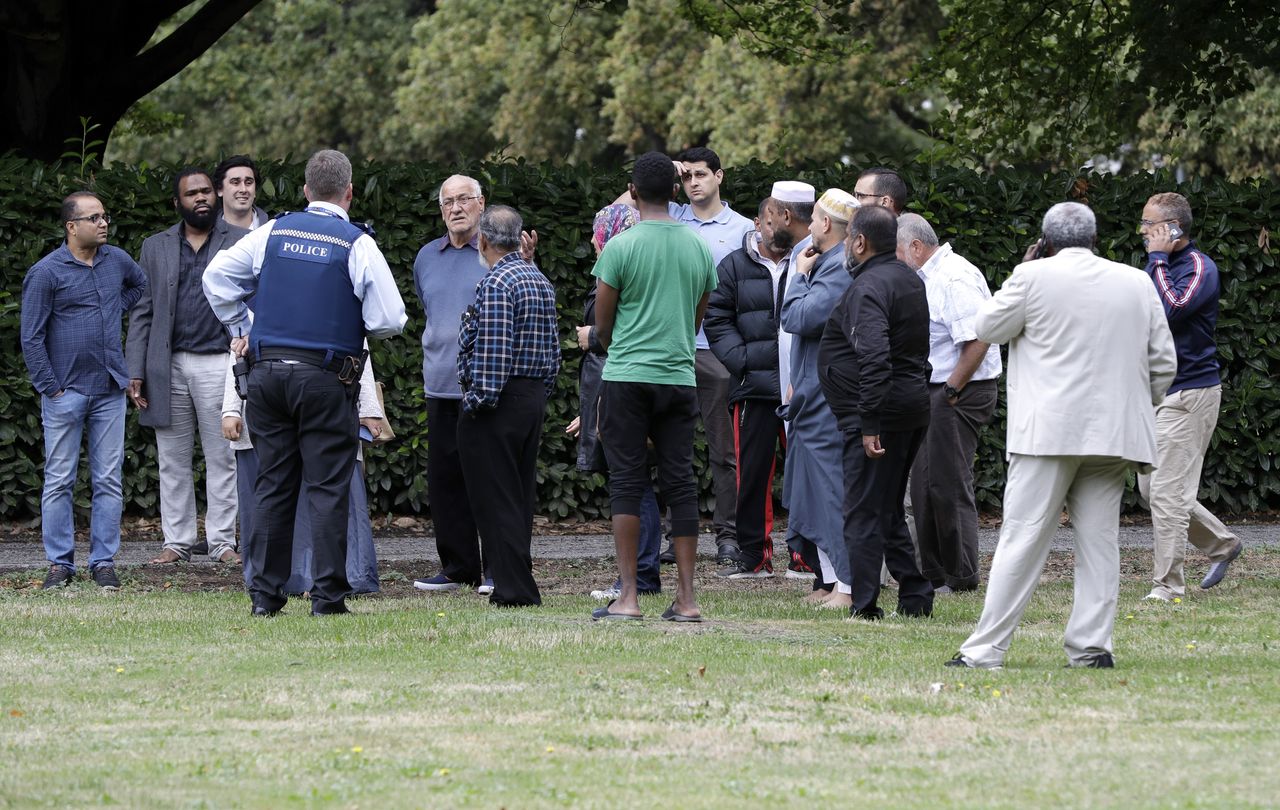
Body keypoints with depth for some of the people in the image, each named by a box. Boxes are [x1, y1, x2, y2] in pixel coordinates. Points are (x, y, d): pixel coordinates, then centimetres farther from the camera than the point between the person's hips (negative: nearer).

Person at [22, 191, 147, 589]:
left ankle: (104, 562, 9)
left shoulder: (116, 260, 7)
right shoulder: (46, 272, -8)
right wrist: (50, 388, -9)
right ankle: (59, 563, 6)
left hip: (109, 391, 4)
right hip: (66, 391, -4)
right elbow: (32, 338, -7)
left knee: (109, 481, 3)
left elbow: (140, 284, 32)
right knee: (59, 481, 1)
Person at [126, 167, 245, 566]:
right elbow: (142, 312, 10)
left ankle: (222, 541, 5)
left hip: (219, 364, -2)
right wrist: (135, 371, 2)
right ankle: (177, 541, 11)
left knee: (222, 457, 0)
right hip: (169, 366, 2)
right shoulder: (155, 248, 12)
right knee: (173, 460, 5)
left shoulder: (240, 242, 6)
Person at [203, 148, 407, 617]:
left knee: (272, 485, 9)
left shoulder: (273, 233, 6)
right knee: (328, 489, -1)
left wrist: (238, 329, 20)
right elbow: (389, 321, -8)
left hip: (268, 370, 4)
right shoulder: (357, 245, -6)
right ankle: (327, 596, -3)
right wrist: (358, 326, 13)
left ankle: (265, 594, 9)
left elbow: (216, 275, 10)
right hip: (326, 379, -4)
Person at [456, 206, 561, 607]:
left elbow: (493, 350, -22)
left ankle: (514, 589, -7)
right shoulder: (540, 280, 13)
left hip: (497, 403, -9)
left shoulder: (496, 284, -15)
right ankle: (518, 584, 16)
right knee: (520, 495, 13)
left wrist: (478, 400, -18)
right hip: (534, 400, 9)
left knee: (494, 499, -5)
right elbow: (553, 348, 17)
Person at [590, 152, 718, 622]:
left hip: (627, 377, -4)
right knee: (680, 483, 6)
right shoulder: (700, 249, 7)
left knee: (627, 483, -1)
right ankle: (686, 598, 4)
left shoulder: (620, 248, -7)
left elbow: (602, 327, 0)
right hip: (680, 377, 4)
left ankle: (627, 597, -6)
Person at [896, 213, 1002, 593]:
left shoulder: (954, 279, -17)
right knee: (925, 483, 13)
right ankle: (933, 573, 20)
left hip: (959, 394, -11)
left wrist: (951, 392, -20)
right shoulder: (932, 277, 15)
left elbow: (977, 340, -25)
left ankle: (961, 577, 0)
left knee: (949, 485, -6)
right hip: (938, 392, 11)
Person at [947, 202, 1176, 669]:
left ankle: (986, 649, -6)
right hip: (1115, 433, 4)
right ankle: (1091, 646, 5)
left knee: (1022, 541, -5)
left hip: (1049, 433, -4)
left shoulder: (1035, 277, -4)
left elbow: (988, 329, 7)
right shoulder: (1137, 284, 9)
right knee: (1099, 543, 7)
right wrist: (1140, 410, 25)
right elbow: (1164, 363, 12)